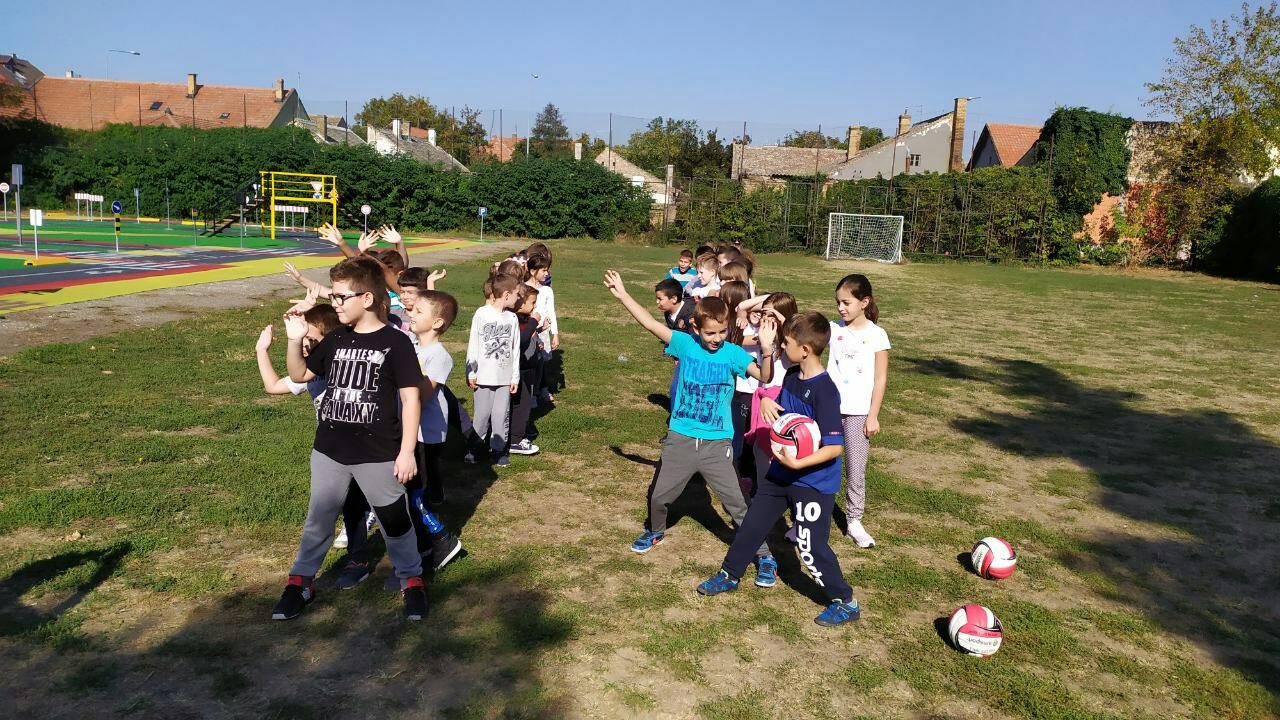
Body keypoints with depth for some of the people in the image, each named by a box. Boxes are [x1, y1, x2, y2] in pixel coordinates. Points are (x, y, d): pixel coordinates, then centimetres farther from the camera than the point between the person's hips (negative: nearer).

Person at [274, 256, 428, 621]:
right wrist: (295, 340, -2)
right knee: (318, 519, 15)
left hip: (379, 455, -4)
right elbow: (300, 375, 16)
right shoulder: (335, 340, 4)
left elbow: (410, 398, -11)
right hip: (329, 452, 5)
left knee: (395, 520, 8)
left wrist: (407, 452, -13)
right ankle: (301, 580, 32)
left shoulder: (395, 343, -12)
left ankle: (411, 579, 27)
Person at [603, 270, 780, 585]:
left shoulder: (733, 353, -9)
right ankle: (656, 532, 46)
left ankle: (765, 557, 14)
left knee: (737, 504, -1)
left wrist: (767, 350, -38)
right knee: (658, 495, 15)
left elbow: (764, 377, -20)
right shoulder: (685, 344, -4)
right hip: (680, 439, 2)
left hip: (717, 444, -2)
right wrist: (622, 295, -12)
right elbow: (651, 324, -8)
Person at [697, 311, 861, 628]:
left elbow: (835, 446, -26)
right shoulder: (791, 376, -1)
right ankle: (730, 575, 39)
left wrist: (798, 463, -33)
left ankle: (846, 603, 19)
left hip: (813, 482, -8)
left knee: (811, 546, -1)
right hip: (781, 473, 9)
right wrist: (767, 403, -6)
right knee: (751, 524, 19)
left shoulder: (824, 391, -26)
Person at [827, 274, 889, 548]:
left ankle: (854, 522, 20)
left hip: (858, 412, -2)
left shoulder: (876, 335, -4)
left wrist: (873, 416, -6)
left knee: (856, 471, 6)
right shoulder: (834, 329, 2)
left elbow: (880, 379, -3)